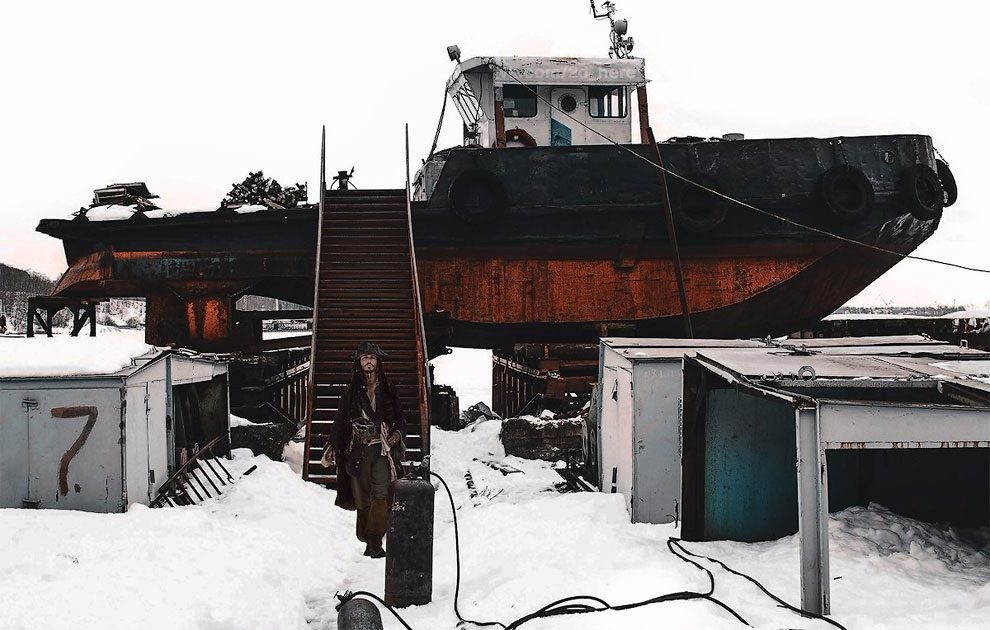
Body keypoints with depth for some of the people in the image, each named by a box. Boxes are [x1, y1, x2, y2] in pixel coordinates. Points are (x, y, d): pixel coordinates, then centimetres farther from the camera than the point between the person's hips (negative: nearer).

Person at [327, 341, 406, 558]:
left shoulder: (387, 390, 8)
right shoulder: (351, 392, 8)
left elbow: (400, 417, 15)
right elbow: (340, 422, 9)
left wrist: (397, 432, -5)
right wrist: (334, 447, 1)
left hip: (382, 450, -1)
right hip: (358, 451, 1)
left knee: (382, 495, -15)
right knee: (362, 497, 2)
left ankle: (375, 541, -14)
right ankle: (369, 541, 13)